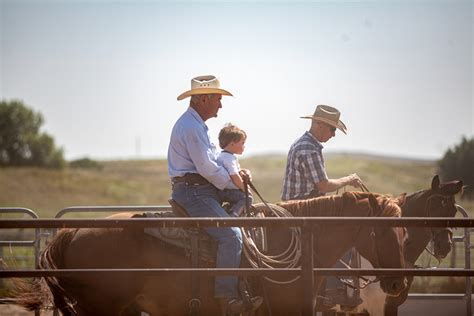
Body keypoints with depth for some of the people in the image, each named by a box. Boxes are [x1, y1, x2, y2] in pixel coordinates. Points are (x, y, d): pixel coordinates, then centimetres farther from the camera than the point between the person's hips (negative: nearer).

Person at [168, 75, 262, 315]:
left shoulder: (196, 124, 20)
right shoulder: (191, 127, -16)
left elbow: (213, 159, 25)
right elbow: (207, 168, -20)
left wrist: (237, 172, 11)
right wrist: (232, 183, -6)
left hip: (199, 190, 11)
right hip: (193, 192, -11)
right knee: (231, 235, -23)